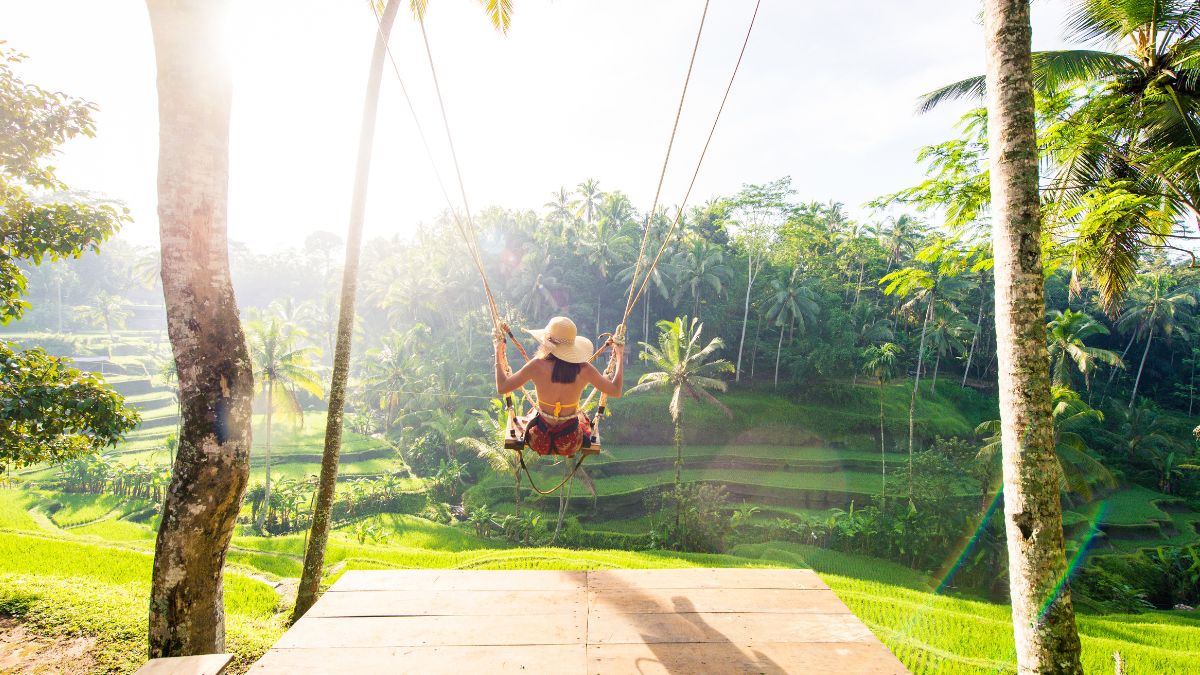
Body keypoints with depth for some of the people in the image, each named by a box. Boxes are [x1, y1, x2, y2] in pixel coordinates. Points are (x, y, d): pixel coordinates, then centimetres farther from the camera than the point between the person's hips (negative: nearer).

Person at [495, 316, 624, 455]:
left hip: (539, 441, 0)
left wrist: (499, 353, 0)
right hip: (571, 444, 1)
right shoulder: (584, 369, -18)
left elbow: (501, 388, -10)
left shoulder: (537, 366, -20)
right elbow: (616, 391, -6)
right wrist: (620, 355, 3)